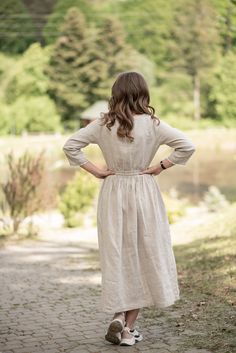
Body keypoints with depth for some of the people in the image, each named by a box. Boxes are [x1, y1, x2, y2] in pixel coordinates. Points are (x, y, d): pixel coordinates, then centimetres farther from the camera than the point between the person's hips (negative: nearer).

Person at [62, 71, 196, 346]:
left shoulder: (102, 124, -3)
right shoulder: (152, 123, -8)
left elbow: (70, 146, -2)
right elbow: (187, 146, -12)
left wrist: (95, 171, 1)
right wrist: (160, 167, -4)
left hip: (112, 194, 2)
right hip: (144, 193, -1)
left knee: (116, 255, 13)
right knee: (144, 256, 8)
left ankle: (118, 316, 0)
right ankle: (129, 327, 10)